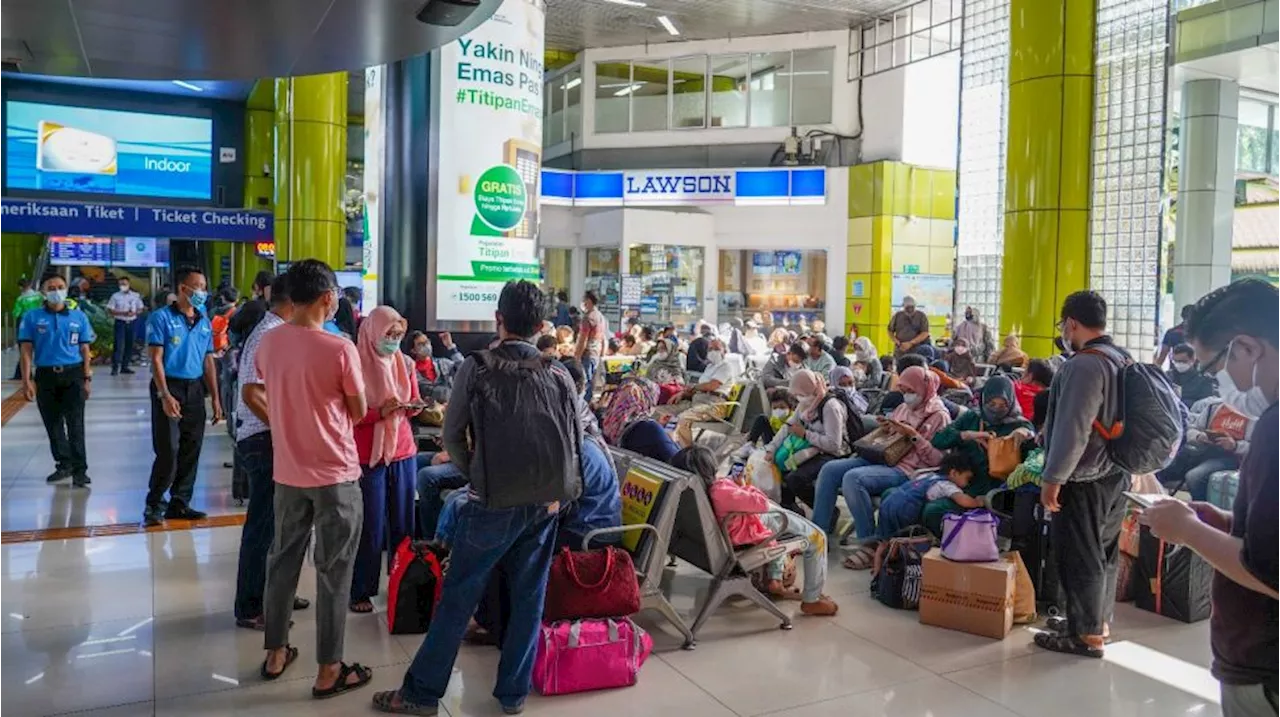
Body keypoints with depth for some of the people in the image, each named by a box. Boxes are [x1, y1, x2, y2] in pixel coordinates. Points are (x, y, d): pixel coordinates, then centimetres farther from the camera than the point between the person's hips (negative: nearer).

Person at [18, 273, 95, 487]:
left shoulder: (79, 316, 4)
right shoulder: (32, 317, 2)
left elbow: (85, 350, 6)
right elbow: (26, 351, 0)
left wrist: (87, 379, 1)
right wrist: (27, 380, -8)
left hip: (73, 375, -1)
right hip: (45, 376, 1)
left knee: (75, 424, -5)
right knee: (53, 425, 10)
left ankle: (80, 470, -3)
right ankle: (63, 464, 23)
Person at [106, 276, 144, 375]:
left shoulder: (135, 296, 7)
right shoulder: (115, 296, 0)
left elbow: (140, 309, 11)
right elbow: (110, 310, -3)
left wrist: (134, 313, -11)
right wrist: (123, 313, -16)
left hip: (131, 322, 3)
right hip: (120, 322, -3)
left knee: (129, 345, 7)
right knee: (119, 345, -10)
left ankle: (124, 366, 16)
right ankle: (115, 367, -9)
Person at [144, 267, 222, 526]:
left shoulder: (204, 322, 12)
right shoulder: (162, 318, -5)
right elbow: (156, 359, -10)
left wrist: (215, 398, 10)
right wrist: (165, 396, -19)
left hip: (195, 389, 6)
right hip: (170, 388, -6)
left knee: (191, 450, 7)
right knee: (168, 450, -7)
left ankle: (180, 502, 18)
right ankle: (154, 503, 9)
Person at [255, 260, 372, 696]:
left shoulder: (267, 343, 0)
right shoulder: (340, 349, -18)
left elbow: (259, 394, 14)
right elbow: (359, 412, -7)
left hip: (287, 472, 6)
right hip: (336, 475, -6)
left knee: (282, 560, 18)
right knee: (333, 571, 4)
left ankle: (275, 654, 31)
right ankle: (329, 672, 12)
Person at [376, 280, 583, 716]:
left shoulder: (476, 369, -6)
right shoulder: (559, 376, 1)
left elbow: (453, 436, 0)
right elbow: (576, 441, 5)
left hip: (493, 502, -3)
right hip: (544, 503, 3)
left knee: (457, 597, 7)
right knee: (528, 597, 13)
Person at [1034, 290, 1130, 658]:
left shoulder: (1084, 365, -21)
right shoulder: (1123, 359, 10)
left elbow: (1072, 430, -24)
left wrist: (1052, 478, -18)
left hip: (1084, 480, -10)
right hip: (1116, 474, 10)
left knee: (1078, 556, 0)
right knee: (1104, 552, 18)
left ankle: (1086, 635, 8)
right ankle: (1100, 622, 30)